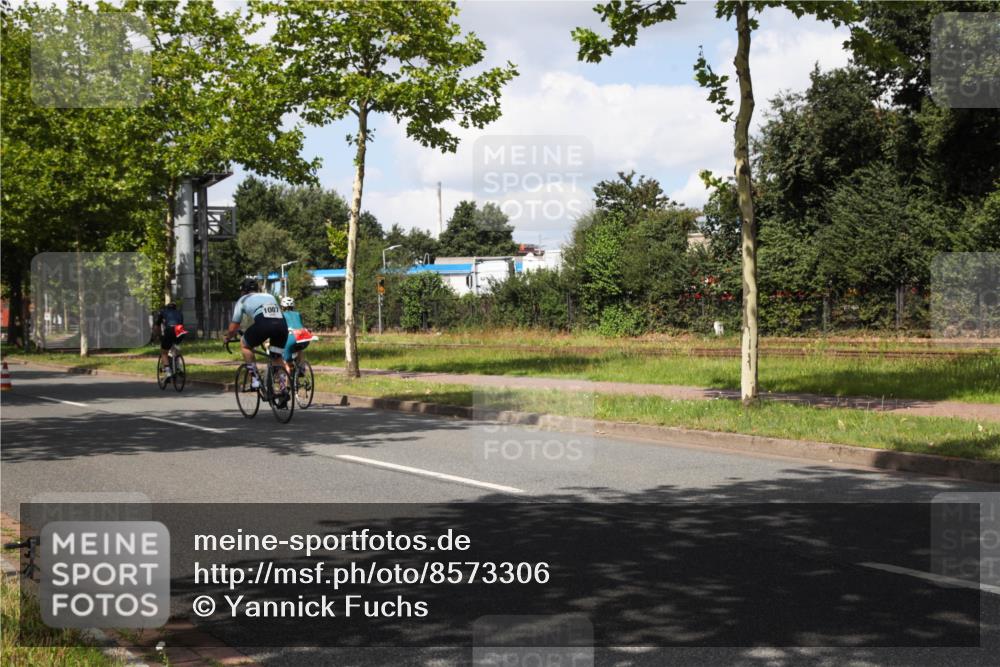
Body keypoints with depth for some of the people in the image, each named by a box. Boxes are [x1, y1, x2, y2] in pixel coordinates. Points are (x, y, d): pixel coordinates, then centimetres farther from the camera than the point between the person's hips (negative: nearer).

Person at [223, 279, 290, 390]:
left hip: (263, 324, -4)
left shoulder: (243, 300, 25)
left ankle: (255, 378, 14)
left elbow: (234, 326, 26)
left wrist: (228, 338, 46)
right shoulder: (270, 296, 36)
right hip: (282, 325, 4)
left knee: (244, 344, 22)